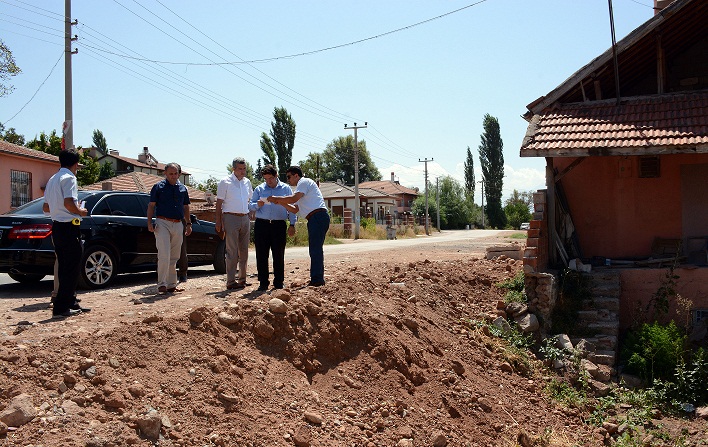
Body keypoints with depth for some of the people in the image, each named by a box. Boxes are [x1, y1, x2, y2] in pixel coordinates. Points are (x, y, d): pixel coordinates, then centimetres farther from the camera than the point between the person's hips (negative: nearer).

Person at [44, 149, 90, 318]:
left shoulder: (53, 179, 17)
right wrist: (80, 211, -7)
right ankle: (61, 308, -6)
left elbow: (46, 207, 19)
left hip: (57, 226, 9)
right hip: (69, 227, -9)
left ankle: (71, 303, 20)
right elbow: (68, 203, -24)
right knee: (71, 268, -6)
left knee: (64, 267, 13)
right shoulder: (69, 178, -11)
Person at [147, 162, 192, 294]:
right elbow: (151, 205, 2)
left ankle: (171, 284, 15)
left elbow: (186, 207, 21)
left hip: (178, 225, 5)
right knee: (164, 255, -13)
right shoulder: (158, 187, 3)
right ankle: (162, 284, -7)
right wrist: (149, 222, -8)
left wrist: (188, 224, 14)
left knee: (174, 257, 8)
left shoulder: (183, 188, 15)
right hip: (162, 223, -5)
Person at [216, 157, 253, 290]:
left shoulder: (247, 182, 15)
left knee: (244, 250, 8)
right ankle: (231, 281, -3)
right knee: (232, 251, -7)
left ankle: (242, 279, 16)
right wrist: (218, 222, -8)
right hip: (231, 218, -6)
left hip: (245, 218, 6)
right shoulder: (225, 182, -1)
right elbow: (219, 203, -3)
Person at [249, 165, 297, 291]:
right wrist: (257, 205, -11)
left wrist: (292, 225, -1)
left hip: (278, 225, -1)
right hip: (261, 225, 1)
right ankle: (263, 283, 7)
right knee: (261, 255, 0)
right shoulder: (259, 189, 13)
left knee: (279, 255, 1)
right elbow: (250, 205, 12)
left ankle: (278, 282, 11)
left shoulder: (286, 189, 10)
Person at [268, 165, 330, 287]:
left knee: (315, 249, -11)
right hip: (316, 219, 10)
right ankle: (318, 280, 19)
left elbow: (293, 199, -15)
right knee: (316, 249, 13)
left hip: (318, 217, -10)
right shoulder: (301, 187, 28)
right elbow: (295, 209, 24)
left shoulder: (304, 182, -2)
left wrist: (276, 198, -6)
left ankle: (316, 280, -12)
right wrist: (281, 203, 13)